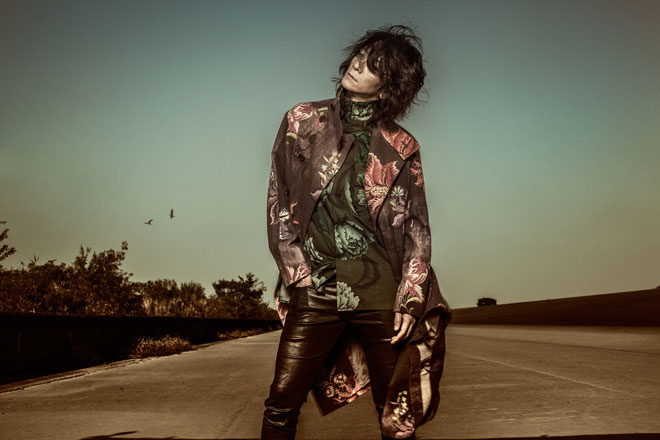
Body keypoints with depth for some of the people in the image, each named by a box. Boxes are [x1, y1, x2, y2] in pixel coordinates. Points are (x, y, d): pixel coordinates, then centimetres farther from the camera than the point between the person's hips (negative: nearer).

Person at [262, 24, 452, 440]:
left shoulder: (402, 147, 5)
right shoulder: (303, 121, 7)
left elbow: (417, 225, 6)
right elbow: (278, 199, 7)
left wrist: (410, 299, -4)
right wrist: (297, 271, -1)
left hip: (380, 292, 0)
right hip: (314, 291, 0)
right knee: (281, 406, -3)